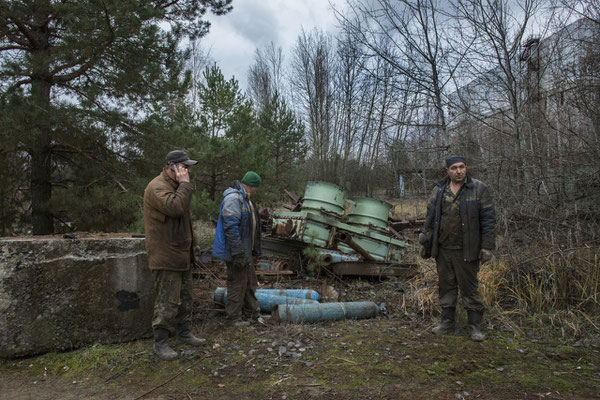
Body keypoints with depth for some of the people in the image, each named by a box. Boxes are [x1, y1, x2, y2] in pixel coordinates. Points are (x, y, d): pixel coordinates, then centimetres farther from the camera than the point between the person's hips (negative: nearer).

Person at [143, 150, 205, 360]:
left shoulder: (175, 186, 17)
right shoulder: (157, 187, -16)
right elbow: (176, 207, -33)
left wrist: (190, 245, 23)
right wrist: (185, 184, -21)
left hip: (181, 254, 10)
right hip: (166, 256, -10)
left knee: (185, 297, 18)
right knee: (168, 301, -3)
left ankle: (184, 333, 32)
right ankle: (160, 342, 10)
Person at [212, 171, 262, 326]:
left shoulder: (246, 199, 15)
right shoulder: (233, 198, -19)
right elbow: (231, 228, -27)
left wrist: (254, 250, 23)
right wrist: (238, 253, -27)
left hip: (246, 251, 11)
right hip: (236, 251, -11)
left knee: (250, 282, 18)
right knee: (237, 284, -1)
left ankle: (252, 313, 30)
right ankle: (234, 317, 13)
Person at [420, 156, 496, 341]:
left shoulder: (478, 189, -4)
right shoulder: (439, 190, 7)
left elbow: (488, 219, -5)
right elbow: (430, 217, 12)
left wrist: (487, 246, -9)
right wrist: (425, 241, 10)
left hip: (465, 250, -4)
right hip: (443, 249, 4)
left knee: (469, 288, 3)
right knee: (446, 286, 12)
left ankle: (475, 326, 15)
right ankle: (447, 323, 25)